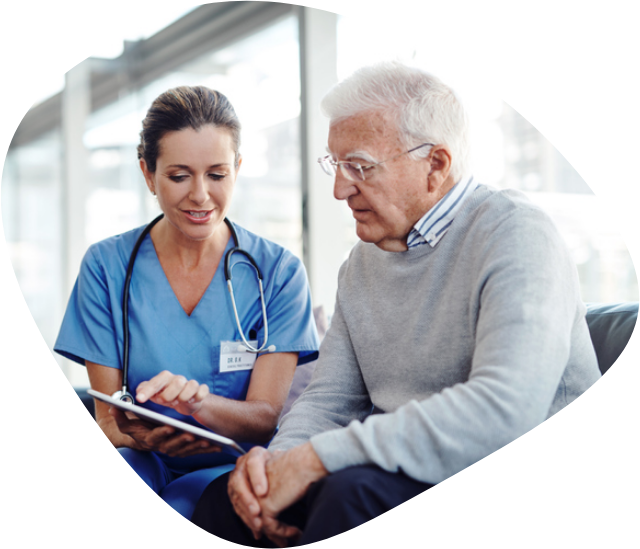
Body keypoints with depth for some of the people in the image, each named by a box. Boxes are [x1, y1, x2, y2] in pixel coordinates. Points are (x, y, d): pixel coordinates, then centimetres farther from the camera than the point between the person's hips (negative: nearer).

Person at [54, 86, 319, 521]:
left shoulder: (279, 272, -1)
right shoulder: (107, 267, 1)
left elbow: (264, 418, -8)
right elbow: (108, 419, -1)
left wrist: (196, 401, -31)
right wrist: (139, 436, -26)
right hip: (141, 465, 1)